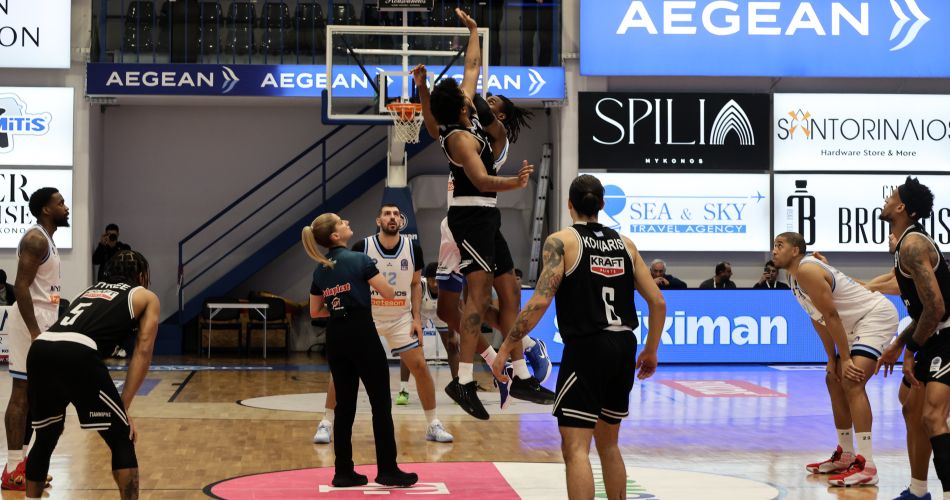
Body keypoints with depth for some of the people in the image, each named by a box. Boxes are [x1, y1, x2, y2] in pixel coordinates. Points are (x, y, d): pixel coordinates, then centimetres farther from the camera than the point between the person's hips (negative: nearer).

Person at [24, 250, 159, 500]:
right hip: (79, 354, -5)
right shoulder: (146, 297, 23)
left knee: (44, 440, 24)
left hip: (39, 349, 5)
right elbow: (143, 352, 11)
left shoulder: (89, 290, 38)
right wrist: (123, 407, 8)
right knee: (122, 440, 9)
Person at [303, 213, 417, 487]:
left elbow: (315, 311, 17)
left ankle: (343, 472, 11)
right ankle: (387, 470, 3)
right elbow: (389, 293, -7)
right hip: (362, 334, -6)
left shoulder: (319, 270, 9)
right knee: (381, 403, 1)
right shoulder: (359, 259, -9)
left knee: (345, 405, 10)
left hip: (335, 338, 6)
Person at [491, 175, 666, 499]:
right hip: (623, 349, 6)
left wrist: (505, 348, -8)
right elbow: (658, 302, 11)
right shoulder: (625, 243, 12)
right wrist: (651, 351, 23)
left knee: (576, 448, -7)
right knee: (608, 445, 21)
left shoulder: (561, 241, -3)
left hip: (586, 350, -6)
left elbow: (540, 301, -13)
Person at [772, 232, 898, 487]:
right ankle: (845, 455, 26)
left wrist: (845, 359, -20)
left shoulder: (807, 270, -21)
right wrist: (832, 359, 10)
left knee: (852, 380, -24)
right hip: (858, 324, 11)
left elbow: (832, 316, -22)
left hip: (878, 315, -11)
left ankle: (866, 466, -28)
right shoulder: (794, 276, 10)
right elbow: (819, 319, 14)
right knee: (834, 380, 17)